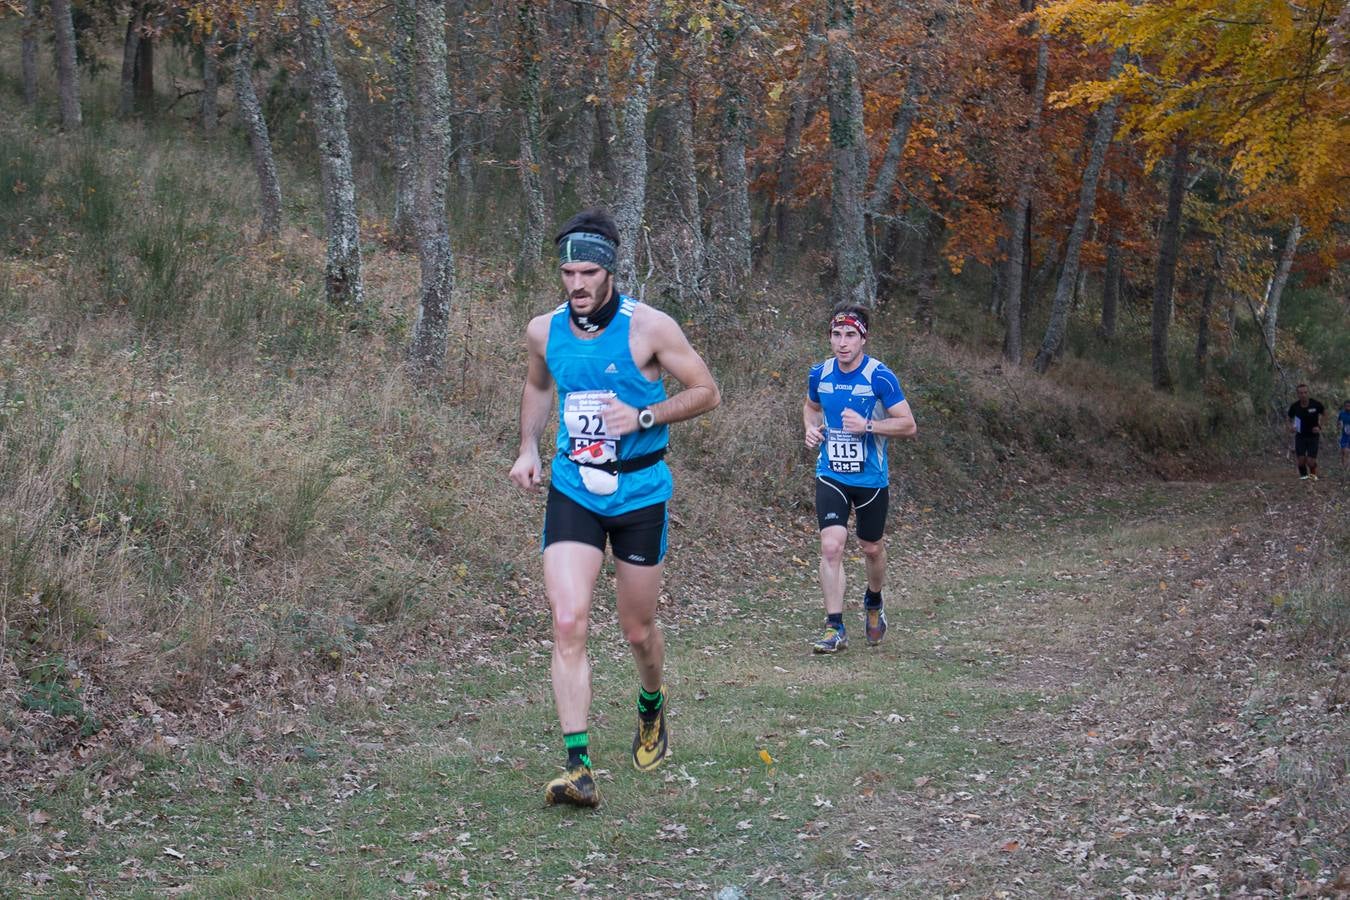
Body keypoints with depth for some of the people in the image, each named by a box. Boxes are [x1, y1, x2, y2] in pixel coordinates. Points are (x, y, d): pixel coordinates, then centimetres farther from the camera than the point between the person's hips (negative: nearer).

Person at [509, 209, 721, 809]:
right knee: (568, 622, -15)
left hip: (639, 492, -2)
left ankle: (652, 708, 44)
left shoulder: (648, 327, -11)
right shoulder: (543, 331, 0)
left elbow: (706, 391, -5)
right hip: (571, 490, 2)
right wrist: (528, 448, 9)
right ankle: (578, 769, -16)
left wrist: (643, 417, -18)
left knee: (637, 630, 10)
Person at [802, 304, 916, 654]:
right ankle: (835, 629, -8)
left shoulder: (881, 377, -13)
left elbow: (908, 425, -11)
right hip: (831, 476, 2)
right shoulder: (819, 375, 0)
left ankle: (873, 603, 45)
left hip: (871, 478, -2)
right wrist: (811, 428, -1)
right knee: (831, 546, -13)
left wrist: (867, 425, -24)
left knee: (871, 548, 14)